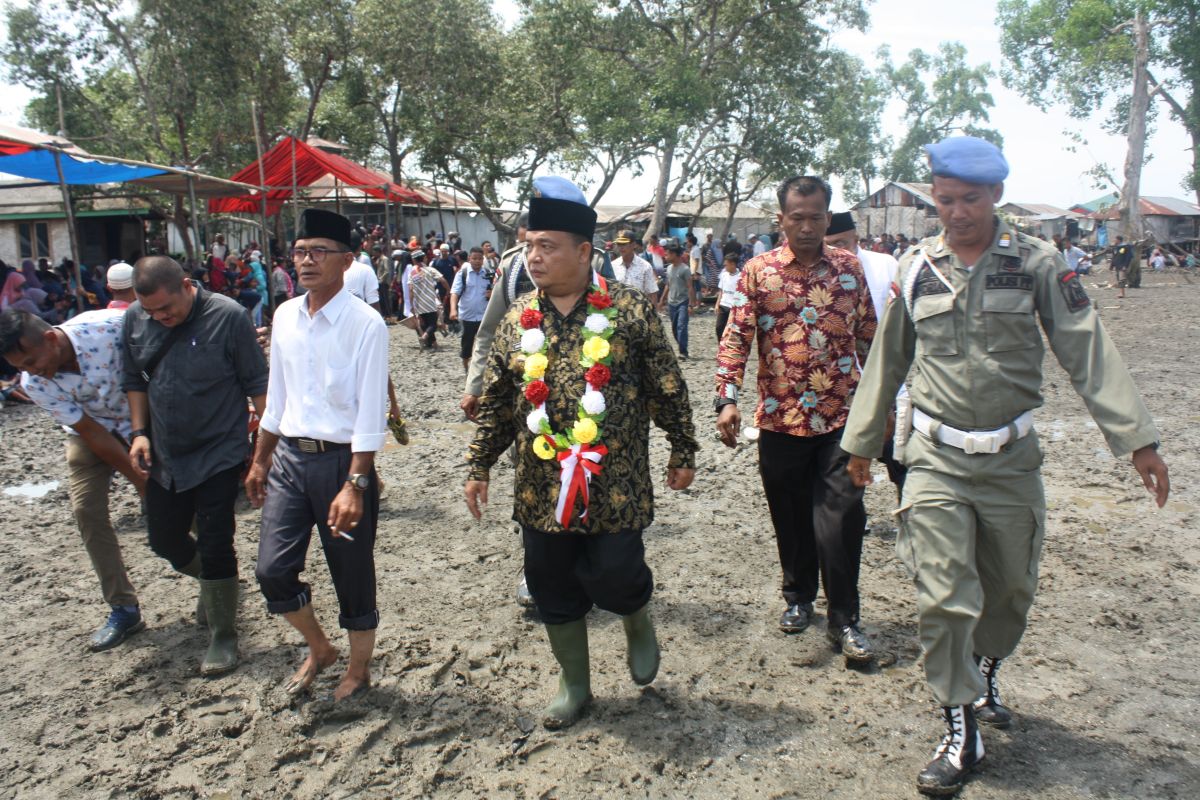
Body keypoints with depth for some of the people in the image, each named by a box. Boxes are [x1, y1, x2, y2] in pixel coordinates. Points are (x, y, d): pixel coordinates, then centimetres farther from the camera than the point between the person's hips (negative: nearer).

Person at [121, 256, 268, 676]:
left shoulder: (228, 317, -17)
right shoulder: (135, 319, -2)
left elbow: (256, 384, -11)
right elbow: (134, 380, 11)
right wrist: (140, 432, 1)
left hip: (219, 454, -5)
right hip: (165, 455, 6)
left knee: (215, 548, -2)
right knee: (164, 539, 16)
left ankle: (223, 638, 16)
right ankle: (212, 580, 46)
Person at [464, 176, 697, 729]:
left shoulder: (630, 310, -6)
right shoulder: (517, 321, 5)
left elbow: (667, 388, 0)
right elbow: (496, 403, 11)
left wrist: (683, 453, 3)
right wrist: (479, 467, 10)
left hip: (614, 485, -4)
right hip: (541, 489, 4)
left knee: (613, 578, -3)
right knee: (554, 590, 12)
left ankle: (639, 624, 35)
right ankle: (574, 684, 34)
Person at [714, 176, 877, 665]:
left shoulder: (849, 268, 5)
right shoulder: (758, 271, 0)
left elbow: (869, 339, 11)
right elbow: (735, 339, -4)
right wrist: (727, 400, -14)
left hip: (841, 416, 0)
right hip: (780, 418, 0)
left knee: (841, 515, -4)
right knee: (791, 516, 13)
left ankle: (844, 620, 9)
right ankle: (798, 598, 34)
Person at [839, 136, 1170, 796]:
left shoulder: (1037, 263, -2)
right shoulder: (915, 268, 1)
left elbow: (1088, 353, -4)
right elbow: (887, 360, 9)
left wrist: (1137, 440, -10)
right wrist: (862, 441, 14)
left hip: (1011, 458, 1)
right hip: (936, 459, 0)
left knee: (1010, 588, 16)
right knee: (942, 597, -6)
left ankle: (984, 674, 44)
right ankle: (962, 732, 10)